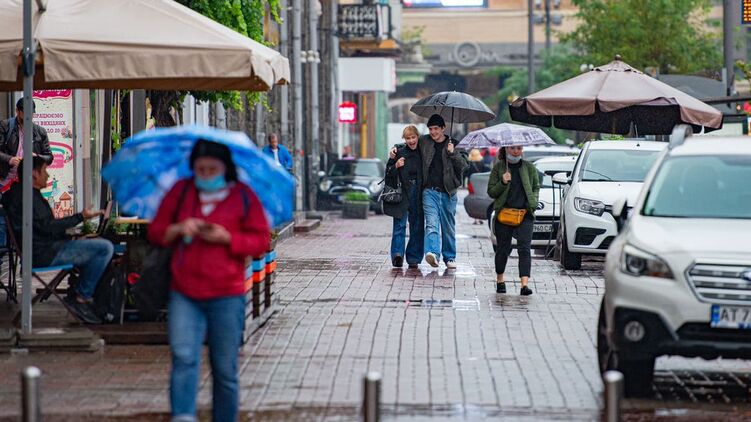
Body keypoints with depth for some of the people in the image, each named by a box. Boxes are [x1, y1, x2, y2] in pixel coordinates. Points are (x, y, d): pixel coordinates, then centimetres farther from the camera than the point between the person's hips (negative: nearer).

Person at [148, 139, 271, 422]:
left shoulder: (243, 196, 5)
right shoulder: (180, 192, 11)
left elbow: (262, 241, 2)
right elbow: (155, 232, 14)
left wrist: (226, 238, -12)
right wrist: (177, 229, -7)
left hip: (226, 296, -1)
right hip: (184, 295, 1)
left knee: (225, 370, 5)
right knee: (184, 357, -18)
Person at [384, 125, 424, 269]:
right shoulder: (399, 153, 1)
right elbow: (389, 175, 1)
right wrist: (396, 166, -17)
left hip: (418, 194, 3)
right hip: (402, 194, -3)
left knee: (417, 227, 4)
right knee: (400, 225, -11)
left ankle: (413, 258, 9)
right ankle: (397, 254, -19)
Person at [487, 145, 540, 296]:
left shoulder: (529, 167, 9)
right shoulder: (498, 167, 4)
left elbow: (536, 187, 20)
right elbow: (491, 191, 2)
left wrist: (533, 201, 3)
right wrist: (503, 183, -15)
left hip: (525, 214, 0)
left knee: (524, 248, -11)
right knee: (503, 248, 8)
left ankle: (524, 284, -20)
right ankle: (500, 279, 30)